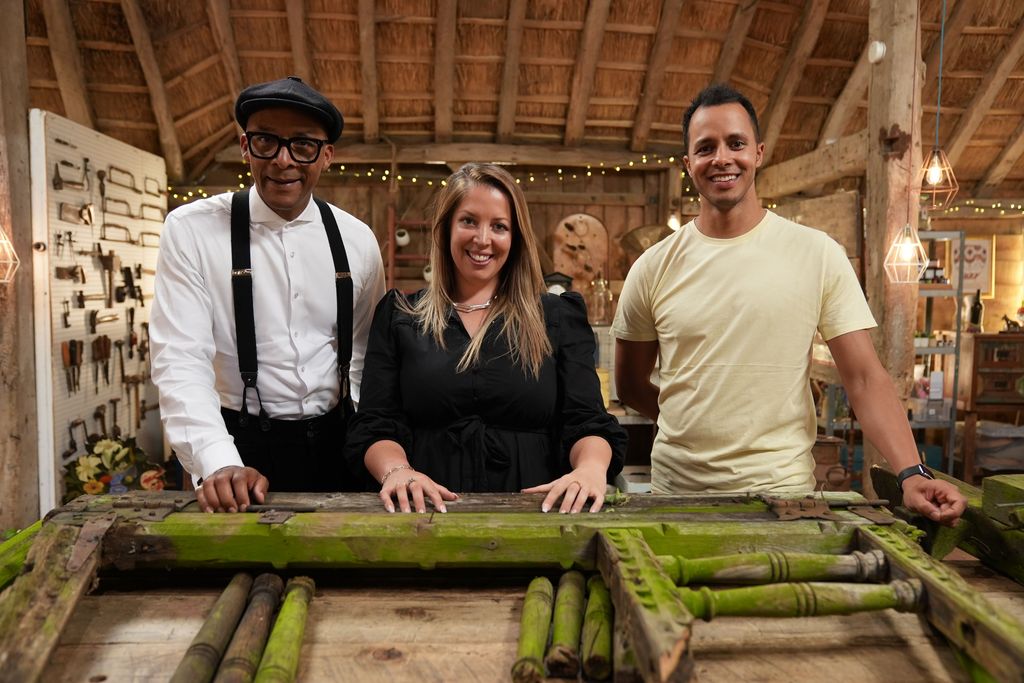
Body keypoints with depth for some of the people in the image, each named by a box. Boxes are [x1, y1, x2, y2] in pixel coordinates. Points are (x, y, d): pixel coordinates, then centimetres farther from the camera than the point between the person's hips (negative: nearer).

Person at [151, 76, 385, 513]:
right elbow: (181, 360, -16)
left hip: (334, 447, 3)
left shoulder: (357, 240, 0)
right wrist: (220, 464, -29)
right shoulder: (192, 229, -9)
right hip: (241, 446, -2)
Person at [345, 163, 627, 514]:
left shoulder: (559, 318, 11)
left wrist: (591, 467, -18)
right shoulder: (397, 317, 12)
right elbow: (375, 427, 6)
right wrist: (396, 470, -16)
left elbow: (588, 424, 4)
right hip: (427, 510, 1)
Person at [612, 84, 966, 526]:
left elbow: (865, 378, -8)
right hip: (676, 489, 2)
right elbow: (630, 386, 7)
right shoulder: (653, 268, -3)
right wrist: (696, 427, 3)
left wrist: (912, 474, -18)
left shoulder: (818, 254, -5)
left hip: (783, 489, -1)